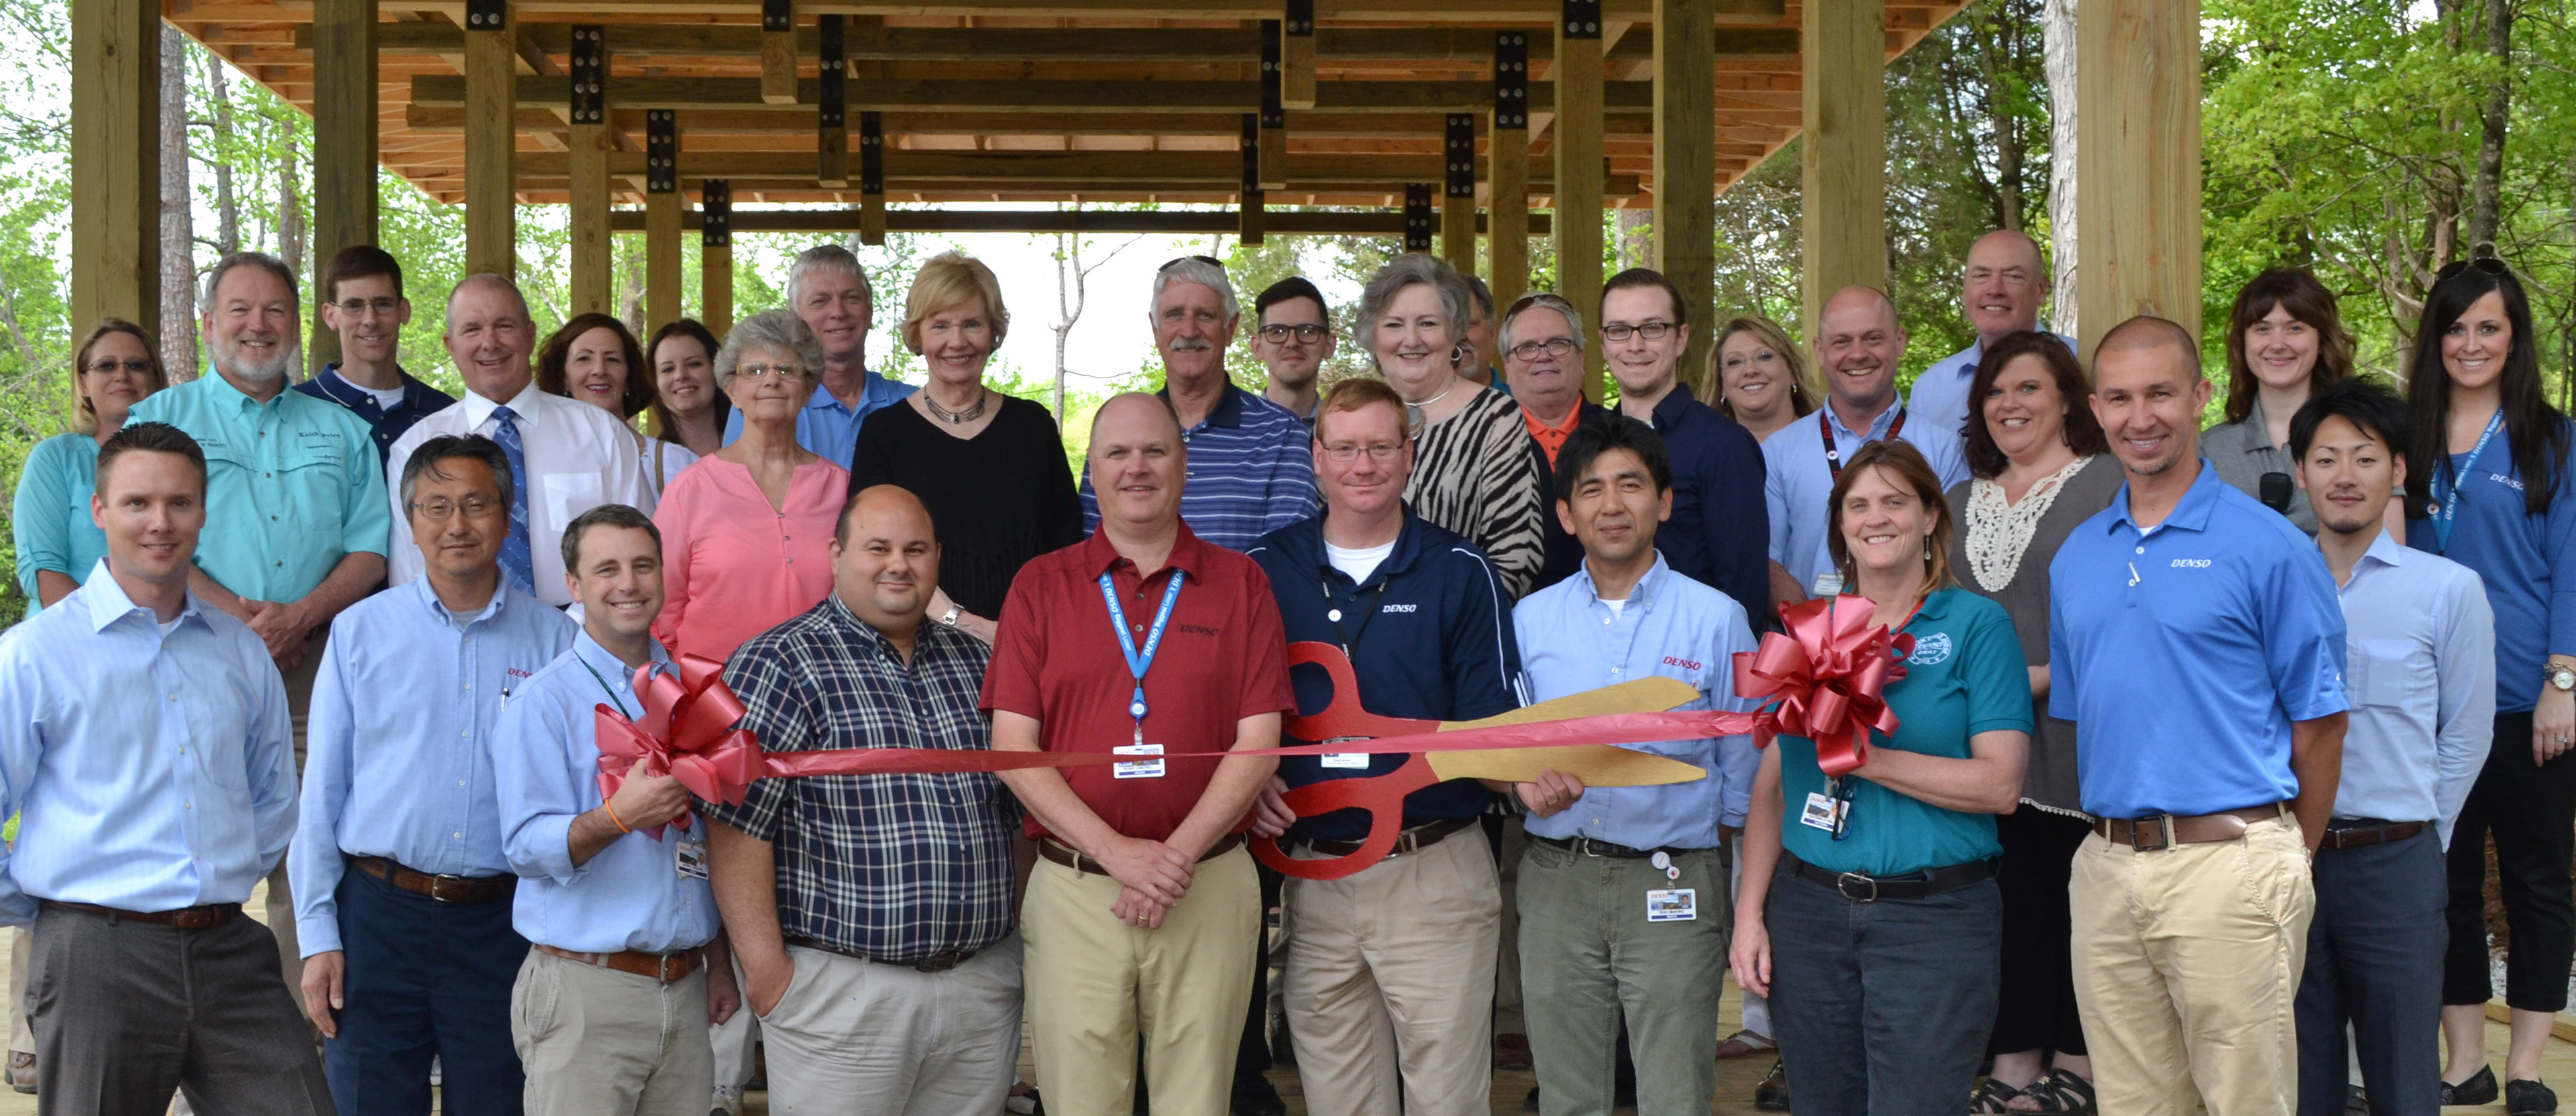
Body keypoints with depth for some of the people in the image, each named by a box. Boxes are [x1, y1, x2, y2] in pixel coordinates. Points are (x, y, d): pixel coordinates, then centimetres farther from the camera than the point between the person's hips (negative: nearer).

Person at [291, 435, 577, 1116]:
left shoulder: (553, 640, 4)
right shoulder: (360, 631, 5)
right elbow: (322, 793, 5)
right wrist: (318, 935, 0)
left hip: (502, 924, 0)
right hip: (379, 914, 0)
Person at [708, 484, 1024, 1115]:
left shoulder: (975, 662, 13)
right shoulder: (778, 666, -5)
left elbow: (1020, 810, 18)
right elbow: (738, 828, -11)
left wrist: (1020, 939, 12)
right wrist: (767, 971, -15)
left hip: (983, 985, 5)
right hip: (844, 990, -5)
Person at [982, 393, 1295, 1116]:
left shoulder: (1239, 583, 6)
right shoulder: (1040, 585, 5)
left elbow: (1258, 743, 0)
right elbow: (1012, 747, -1)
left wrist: (1177, 855, -11)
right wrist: (1117, 853, -12)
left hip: (1209, 888, 0)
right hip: (1072, 887, 0)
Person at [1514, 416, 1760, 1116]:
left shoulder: (1717, 619, 2)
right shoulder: (1530, 619, 8)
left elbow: (1742, 769, 6)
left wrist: (1707, 858, 4)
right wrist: (1529, 781, -11)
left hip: (1674, 884, -2)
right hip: (1556, 880, 2)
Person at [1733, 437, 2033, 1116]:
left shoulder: (1976, 625, 0)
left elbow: (2000, 784, -10)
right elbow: (1772, 786, 11)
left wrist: (1864, 758, -15)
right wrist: (1750, 911, 3)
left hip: (1935, 914, -4)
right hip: (1808, 907, 4)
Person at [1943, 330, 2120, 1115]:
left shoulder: (2108, 485, -1)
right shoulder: (1960, 502, 19)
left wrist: (2044, 678, -17)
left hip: (2074, 736, -5)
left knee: (2076, 897, 0)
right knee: (2010, 897, 5)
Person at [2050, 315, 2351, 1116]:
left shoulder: (2267, 546, -5)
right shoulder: (2076, 558, 12)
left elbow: (2319, 722, -2)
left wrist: (2286, 865, 3)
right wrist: (2110, 842, 14)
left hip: (2228, 861, -5)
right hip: (2107, 868, 5)